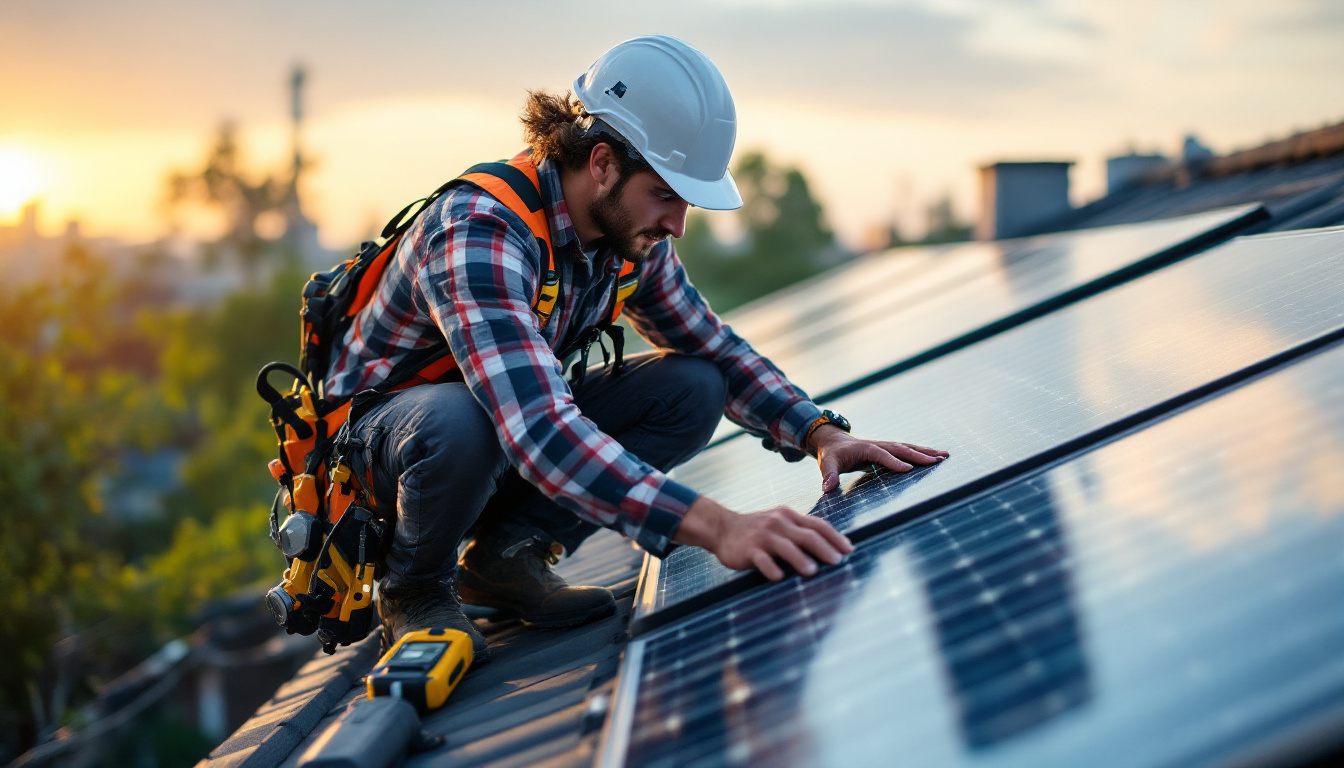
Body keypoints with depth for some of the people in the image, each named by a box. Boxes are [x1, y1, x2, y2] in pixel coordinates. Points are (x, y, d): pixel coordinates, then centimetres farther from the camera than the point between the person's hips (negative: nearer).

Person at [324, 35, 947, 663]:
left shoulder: (634, 239, -8)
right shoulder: (480, 230, -34)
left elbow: (718, 350, 7)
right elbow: (539, 429, -46)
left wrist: (821, 433, -13)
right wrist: (715, 525, -55)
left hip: (523, 422, 7)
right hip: (379, 432, -7)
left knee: (693, 388, -11)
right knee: (460, 421, -41)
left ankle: (507, 551, -3)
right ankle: (413, 587, -9)